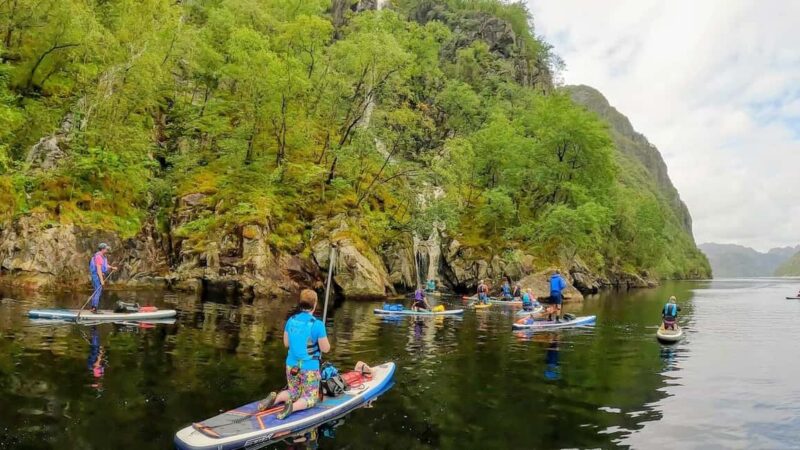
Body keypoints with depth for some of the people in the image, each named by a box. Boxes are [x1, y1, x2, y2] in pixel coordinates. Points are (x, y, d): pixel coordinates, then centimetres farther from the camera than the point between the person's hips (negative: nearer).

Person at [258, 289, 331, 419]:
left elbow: (286, 343, 7)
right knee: (310, 397, 12)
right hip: (309, 368, -5)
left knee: (293, 392, 26)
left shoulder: (291, 320, -2)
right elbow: (325, 349, -12)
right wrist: (322, 337, 6)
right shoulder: (317, 324, -19)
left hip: (291, 366, 5)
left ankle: (275, 398, -3)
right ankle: (293, 406, -19)